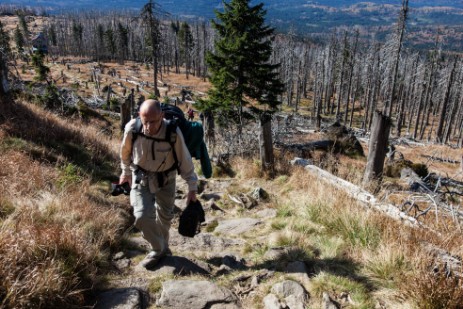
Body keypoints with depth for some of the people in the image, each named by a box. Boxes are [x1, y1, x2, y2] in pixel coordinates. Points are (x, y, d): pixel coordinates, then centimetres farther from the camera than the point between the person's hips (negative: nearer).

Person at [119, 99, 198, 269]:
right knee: (142, 217, -11)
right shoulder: (132, 129, -25)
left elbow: (184, 160, -15)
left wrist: (192, 187, -9)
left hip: (166, 179, 0)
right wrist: (126, 171, 12)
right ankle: (158, 249, 16)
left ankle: (163, 245, 46)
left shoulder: (173, 132, -30)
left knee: (165, 216, 15)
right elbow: (125, 151, -2)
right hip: (141, 178, 1)